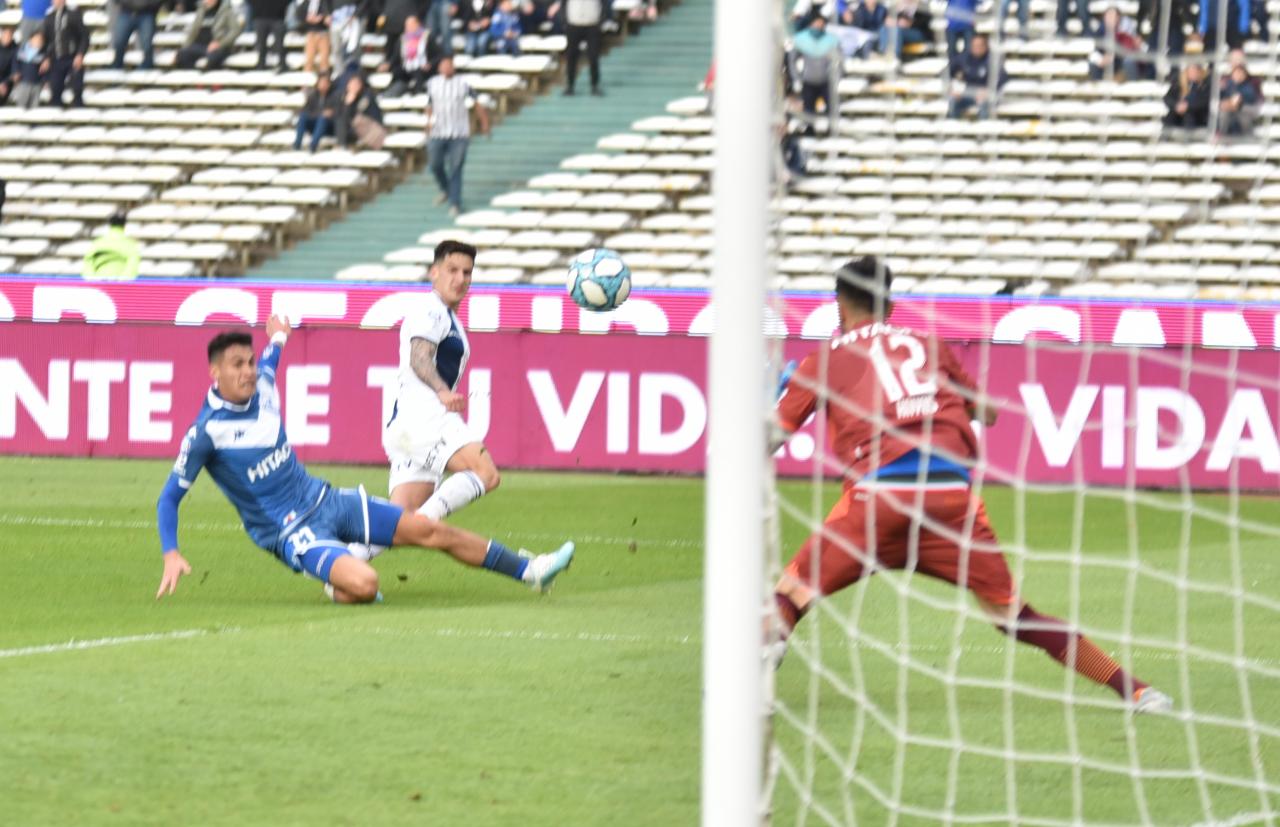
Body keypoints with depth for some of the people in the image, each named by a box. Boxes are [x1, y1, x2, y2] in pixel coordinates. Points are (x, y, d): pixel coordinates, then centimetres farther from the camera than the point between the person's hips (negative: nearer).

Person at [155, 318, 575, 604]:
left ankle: (529, 570, 18)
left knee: (430, 530, 6)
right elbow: (170, 497, -12)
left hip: (326, 501, 7)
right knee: (363, 583, -31)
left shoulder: (262, 386, 0)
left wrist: (278, 338, 48)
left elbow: (268, 361, 27)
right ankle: (337, 588, 6)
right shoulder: (206, 431, -19)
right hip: (292, 533, -7)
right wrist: (171, 555, -22)